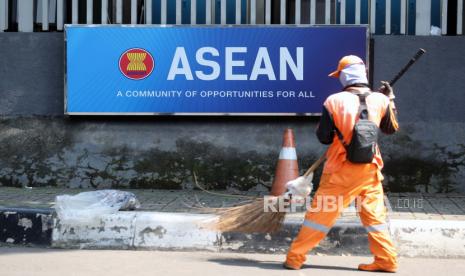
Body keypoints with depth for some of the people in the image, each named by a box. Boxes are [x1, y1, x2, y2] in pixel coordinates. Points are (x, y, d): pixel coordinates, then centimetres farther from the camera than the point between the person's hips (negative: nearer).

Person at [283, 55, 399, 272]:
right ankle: (387, 260, 14)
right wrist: (390, 99, 24)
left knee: (320, 213, 4)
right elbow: (391, 129, 16)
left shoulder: (334, 101, -9)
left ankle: (295, 258, 9)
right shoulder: (380, 100, -1)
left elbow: (323, 137, -5)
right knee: (375, 215, 14)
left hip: (341, 171, -2)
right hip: (370, 169, 3)